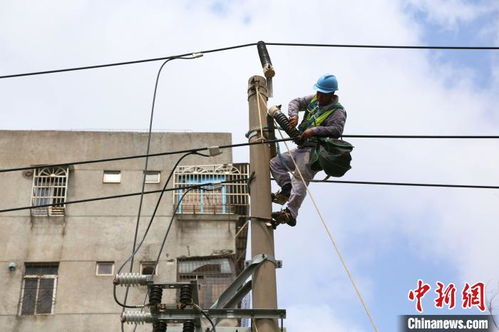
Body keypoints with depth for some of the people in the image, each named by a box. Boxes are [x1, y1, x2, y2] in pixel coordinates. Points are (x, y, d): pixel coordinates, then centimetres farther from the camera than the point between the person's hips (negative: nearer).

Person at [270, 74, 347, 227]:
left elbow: (337, 130, -25)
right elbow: (295, 102, 12)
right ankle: (287, 190, -3)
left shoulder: (337, 112, -9)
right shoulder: (314, 99, 13)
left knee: (300, 178, -27)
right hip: (301, 149, 9)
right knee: (275, 163, 10)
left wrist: (314, 130, -33)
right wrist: (294, 115, -10)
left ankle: (290, 213, -39)